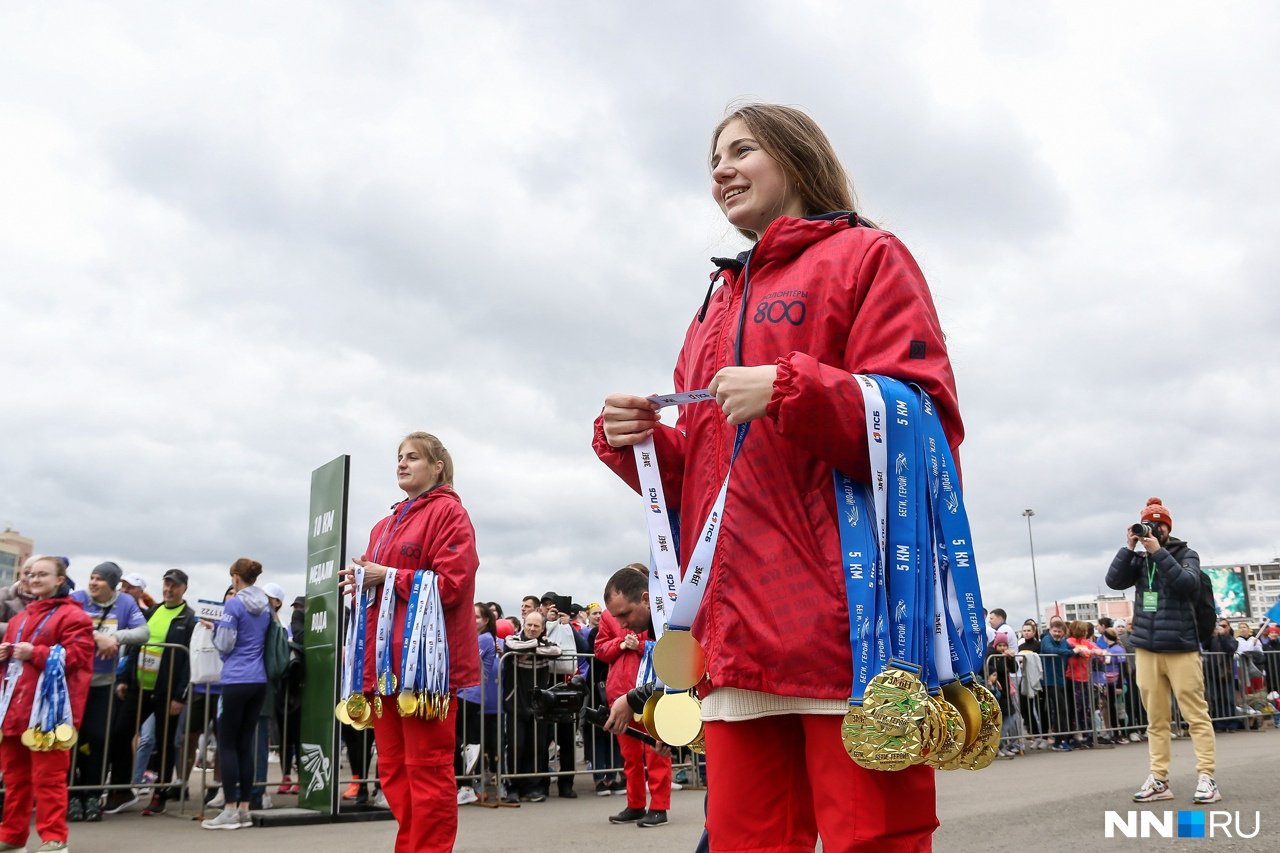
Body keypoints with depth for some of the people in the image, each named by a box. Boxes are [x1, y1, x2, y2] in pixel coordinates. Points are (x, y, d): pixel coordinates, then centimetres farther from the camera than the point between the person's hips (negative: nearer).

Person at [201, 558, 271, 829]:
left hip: (236, 681, -7)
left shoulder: (234, 604, -9)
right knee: (245, 744, 10)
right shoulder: (266, 606, 12)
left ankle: (230, 810, -2)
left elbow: (225, 646, -10)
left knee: (227, 744, 0)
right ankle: (244, 809, 11)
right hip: (259, 681, 7)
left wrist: (215, 628, 9)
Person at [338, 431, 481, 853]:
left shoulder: (448, 513, -3)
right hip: (386, 659, 8)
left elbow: (452, 583, -15)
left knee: (427, 770, -4)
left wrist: (387, 576, -12)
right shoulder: (387, 524, 21)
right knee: (393, 770, 11)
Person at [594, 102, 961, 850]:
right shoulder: (717, 306, 25)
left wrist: (789, 391, -16)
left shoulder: (865, 257, 6)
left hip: (847, 618, -6)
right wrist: (635, 442, 4)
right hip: (738, 635, 6)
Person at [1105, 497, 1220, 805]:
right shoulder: (1139, 560, 10)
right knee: (1156, 718, 5)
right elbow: (1114, 581, -3)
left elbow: (1188, 584, -16)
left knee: (1196, 714, -3)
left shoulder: (1185, 555, 3)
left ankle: (1206, 777, -1)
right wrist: (1129, 547, -9)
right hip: (1146, 648, 3)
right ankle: (1159, 779, 7)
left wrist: (1159, 551, -18)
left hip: (1181, 647, -3)